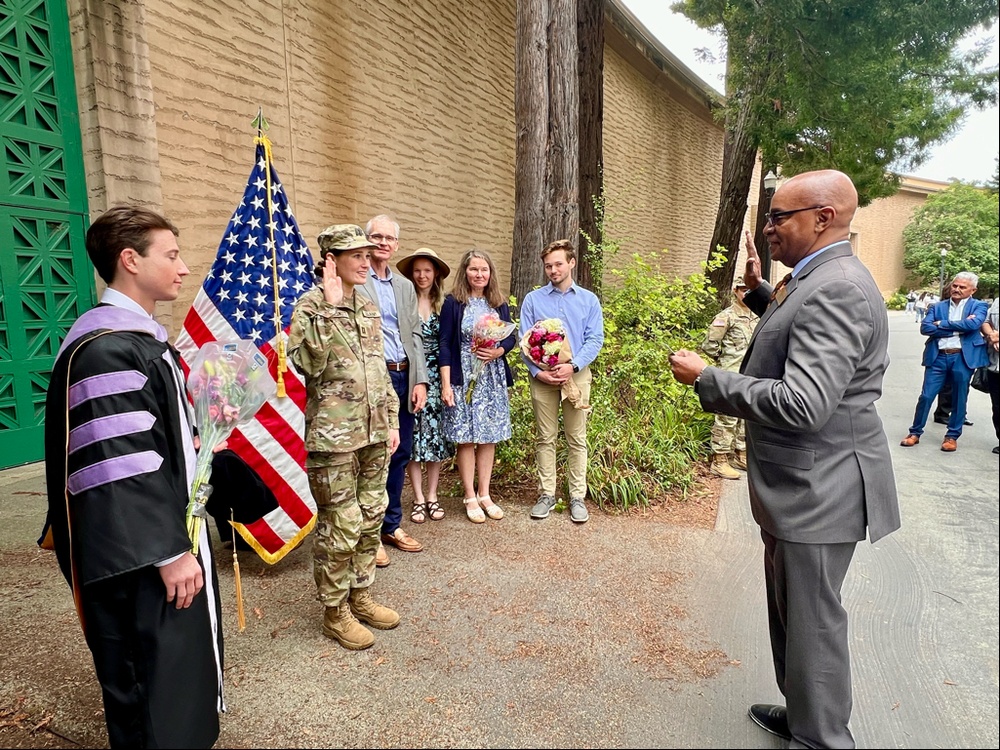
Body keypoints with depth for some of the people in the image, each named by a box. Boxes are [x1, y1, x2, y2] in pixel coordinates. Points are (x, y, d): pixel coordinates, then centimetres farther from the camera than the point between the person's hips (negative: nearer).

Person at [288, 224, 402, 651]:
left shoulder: (368, 307, 13)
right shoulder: (311, 304, -8)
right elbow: (307, 363, -25)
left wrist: (392, 420, 13)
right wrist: (328, 307, -24)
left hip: (374, 432, 7)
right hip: (333, 436, -7)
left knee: (371, 518, 15)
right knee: (340, 525, 1)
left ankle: (361, 596, 33)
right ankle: (335, 612, 20)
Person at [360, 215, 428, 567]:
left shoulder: (405, 286, 16)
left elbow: (415, 335, 15)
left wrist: (420, 380, 6)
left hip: (403, 378, 6)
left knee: (400, 452, 12)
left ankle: (392, 525, 27)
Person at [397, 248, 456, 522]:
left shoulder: (444, 304, 8)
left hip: (436, 377, 2)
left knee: (436, 434, 5)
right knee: (413, 436, 1)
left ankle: (432, 496, 17)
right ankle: (418, 498, 13)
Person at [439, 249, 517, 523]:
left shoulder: (499, 304, 10)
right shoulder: (453, 303, -3)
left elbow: (511, 337, 12)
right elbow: (445, 344, -6)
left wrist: (498, 351, -11)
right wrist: (446, 384, -12)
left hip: (494, 379, 4)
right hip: (464, 379, -4)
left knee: (489, 438, 8)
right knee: (466, 439, 2)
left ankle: (484, 495, 20)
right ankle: (470, 497, 14)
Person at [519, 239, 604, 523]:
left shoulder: (589, 300, 6)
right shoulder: (533, 299, 5)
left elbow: (595, 339, -1)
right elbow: (524, 340, 2)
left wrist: (573, 366, -16)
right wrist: (537, 371, -12)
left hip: (577, 375, 0)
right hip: (542, 377, 0)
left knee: (577, 439, 5)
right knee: (545, 438, 6)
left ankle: (577, 496, 14)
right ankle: (546, 494, 17)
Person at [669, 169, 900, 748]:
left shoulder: (836, 289, -24)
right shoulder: (821, 280, 9)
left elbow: (801, 403, -33)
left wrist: (706, 378, -24)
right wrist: (760, 290, 16)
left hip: (819, 490, -11)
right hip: (803, 483, 11)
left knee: (812, 621, 7)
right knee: (791, 610, 24)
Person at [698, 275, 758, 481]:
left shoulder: (756, 317, 14)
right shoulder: (726, 317, -9)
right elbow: (708, 345, -10)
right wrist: (724, 359, 0)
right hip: (731, 377, -8)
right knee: (727, 418, -6)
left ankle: (741, 456, 26)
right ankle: (719, 461, 0)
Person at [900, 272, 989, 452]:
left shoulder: (978, 306, 5)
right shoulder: (937, 307, 10)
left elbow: (973, 323, -15)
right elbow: (925, 328, -6)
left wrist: (942, 324, -8)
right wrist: (957, 328, -11)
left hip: (963, 357, -1)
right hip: (938, 357, 1)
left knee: (959, 399, 7)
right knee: (926, 396, 1)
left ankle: (952, 436, 20)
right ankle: (915, 433, 14)